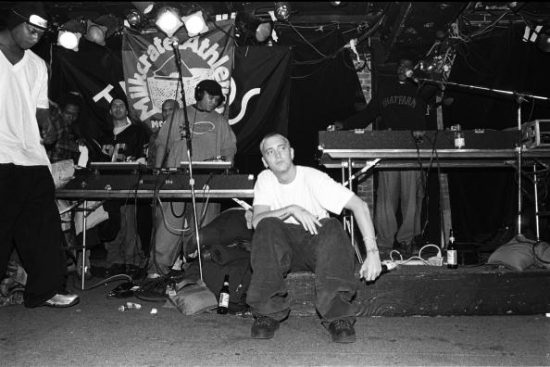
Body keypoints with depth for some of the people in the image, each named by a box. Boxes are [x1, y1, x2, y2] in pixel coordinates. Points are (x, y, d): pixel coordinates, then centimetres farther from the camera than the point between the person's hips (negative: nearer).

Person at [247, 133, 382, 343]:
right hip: (282, 248, 1)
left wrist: (372, 252, -27)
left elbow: (359, 205, -18)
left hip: (315, 242, -1)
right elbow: (257, 220, -15)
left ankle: (338, 315, -35)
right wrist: (292, 209, -30)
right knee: (268, 226, -30)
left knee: (333, 227, -33)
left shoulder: (312, 177, -10)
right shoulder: (265, 179, 0)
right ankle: (268, 312, -29)